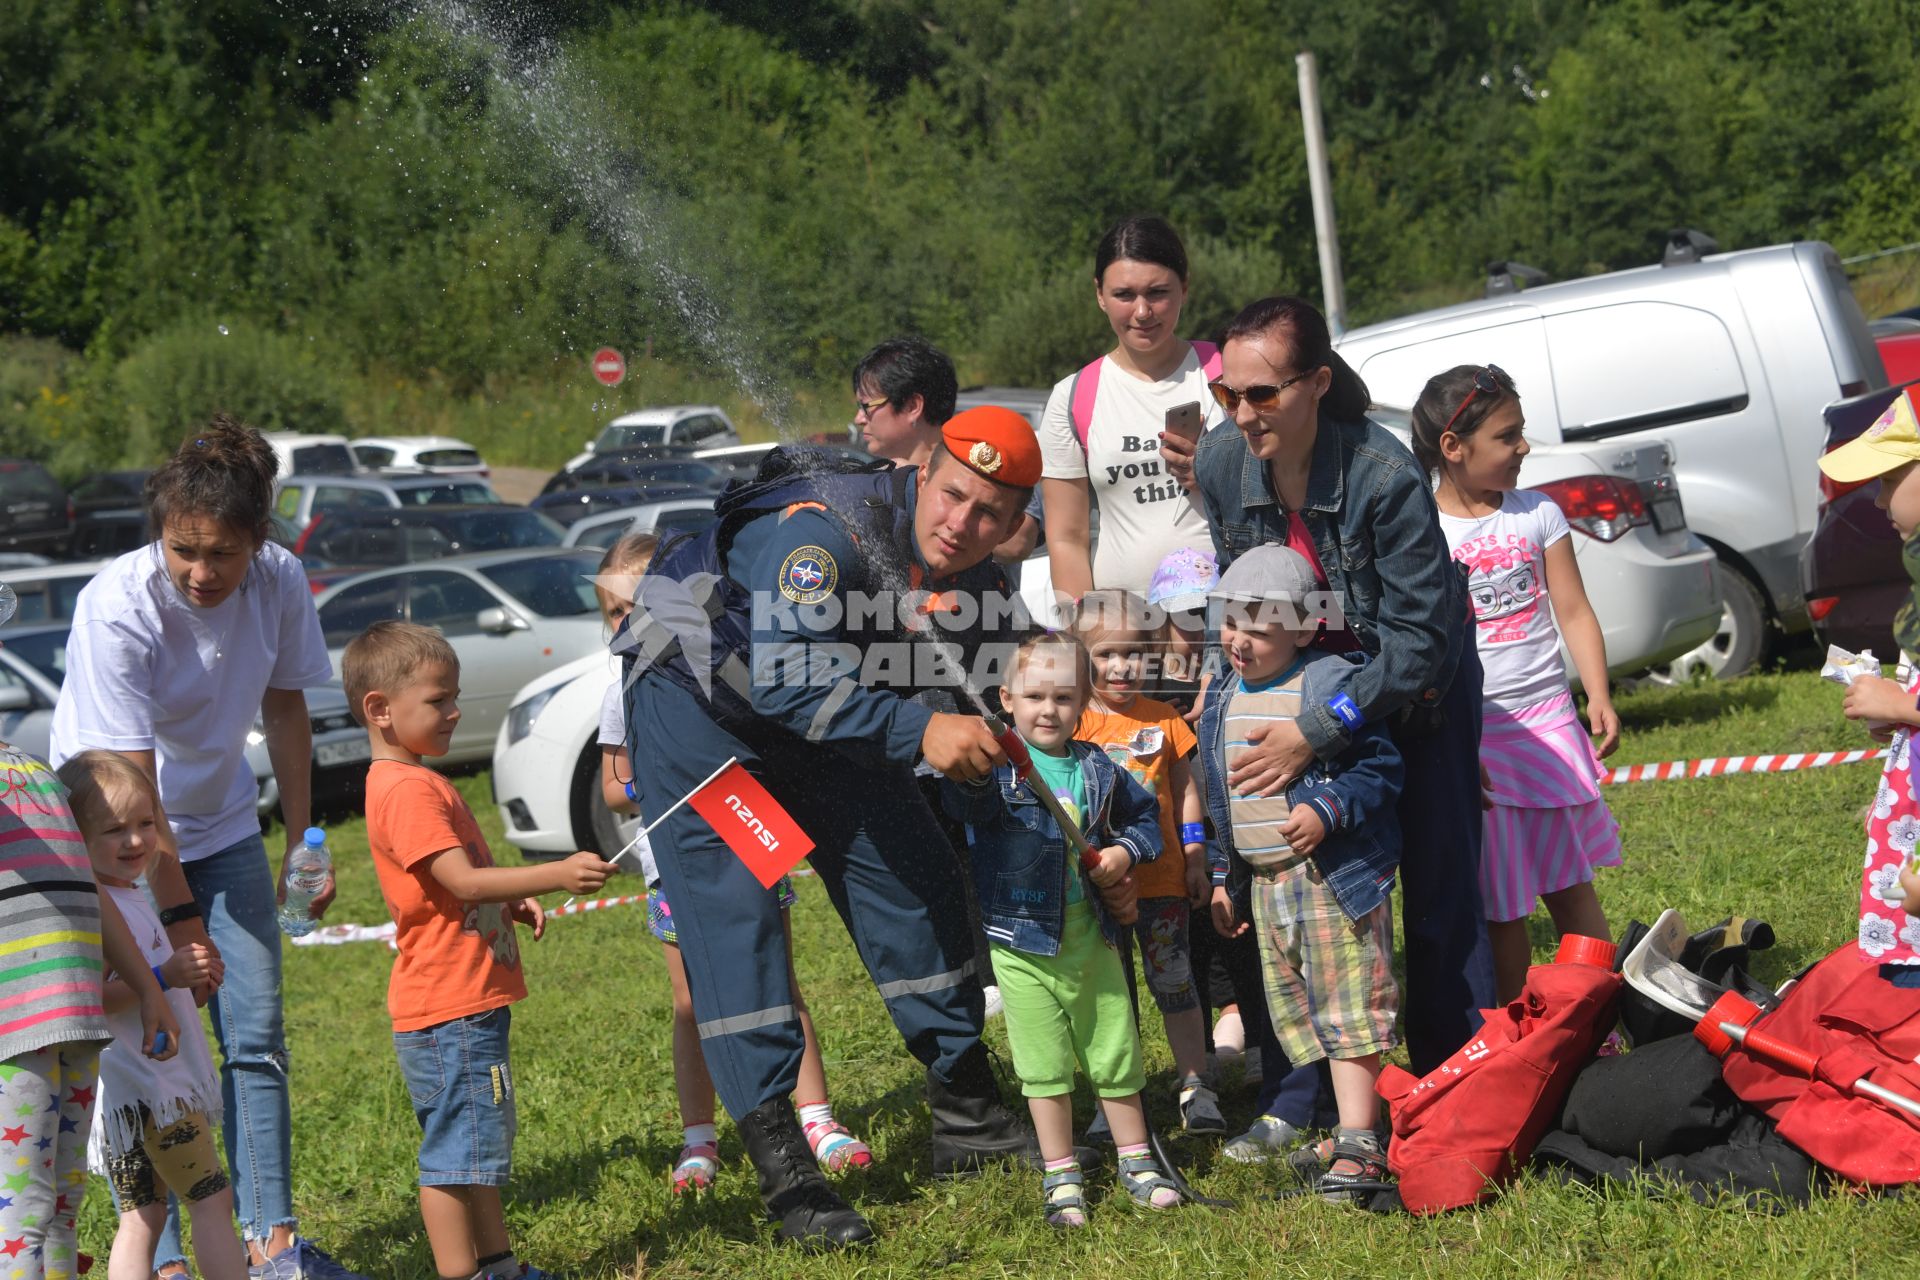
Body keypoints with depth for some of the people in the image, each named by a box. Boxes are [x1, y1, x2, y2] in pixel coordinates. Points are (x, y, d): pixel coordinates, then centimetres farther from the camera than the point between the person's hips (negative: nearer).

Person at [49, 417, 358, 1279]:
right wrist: (179, 917, -27)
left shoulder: (279, 581, -14)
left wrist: (301, 840, 5)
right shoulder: (115, 609, -28)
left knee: (255, 1033, 1)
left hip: (219, 827, 5)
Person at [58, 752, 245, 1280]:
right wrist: (164, 976, -31)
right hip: (144, 1091, -10)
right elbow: (89, 999, -28)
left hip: (164, 1085, 10)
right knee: (213, 1198, -7)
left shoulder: (133, 897, 16)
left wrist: (191, 975, 14)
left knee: (141, 1216, 9)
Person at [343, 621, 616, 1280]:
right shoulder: (407, 792, -18)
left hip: (469, 1002, 11)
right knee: (454, 1151, -5)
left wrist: (510, 903, 9)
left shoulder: (418, 783, 16)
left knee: (480, 1144, 18)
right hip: (448, 1009, -11)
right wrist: (556, 874, -29)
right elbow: (462, 881, -26)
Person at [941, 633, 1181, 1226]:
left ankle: (1136, 1160, 29)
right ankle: (1061, 1177, 15)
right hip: (1022, 938, -3)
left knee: (1116, 1053, 12)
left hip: (1090, 931, 3)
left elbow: (1145, 812, 20)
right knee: (1044, 1064, 3)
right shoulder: (997, 766, -6)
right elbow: (962, 804, -26)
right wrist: (971, 774, -46)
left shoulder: (1098, 770, 5)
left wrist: (1126, 851, 1)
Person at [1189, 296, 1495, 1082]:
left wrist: (1318, 734, -30)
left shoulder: (1384, 475, -30)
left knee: (1439, 894, -1)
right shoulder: (1218, 466, -15)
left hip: (1414, 688, -4)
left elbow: (1420, 638, -27)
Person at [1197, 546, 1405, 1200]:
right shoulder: (1221, 700, 13)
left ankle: (1357, 1144, -6)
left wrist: (1326, 812, -24)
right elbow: (1218, 798, 19)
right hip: (1264, 881, 8)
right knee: (1295, 1013, 11)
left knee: (1347, 1007, -7)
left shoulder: (1331, 685, -10)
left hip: (1334, 876, -8)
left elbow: (1378, 767, -11)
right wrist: (1223, 878, 19)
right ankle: (1353, 1122, 21)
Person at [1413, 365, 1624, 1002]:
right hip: (1469, 733, -2)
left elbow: (1574, 612, 7)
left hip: (1546, 720, 2)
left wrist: (1598, 696, -5)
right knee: (1497, 904, 4)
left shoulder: (1538, 514, 6)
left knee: (1570, 888, 7)